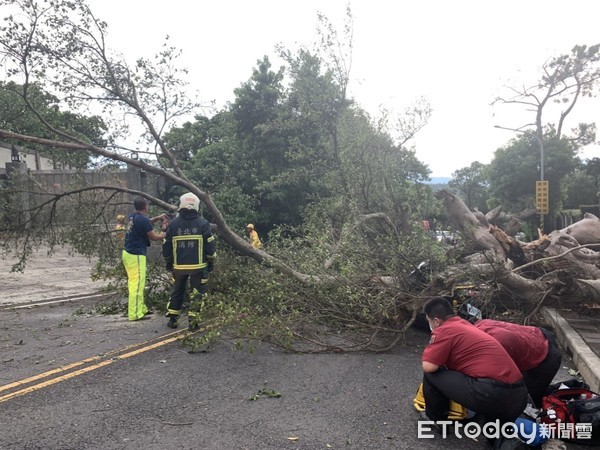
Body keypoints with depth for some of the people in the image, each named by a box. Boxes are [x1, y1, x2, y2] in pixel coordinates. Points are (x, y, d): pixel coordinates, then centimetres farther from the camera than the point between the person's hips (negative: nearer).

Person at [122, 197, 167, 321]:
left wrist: (157, 218, 19)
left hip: (128, 253, 10)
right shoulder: (143, 220, -18)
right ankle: (135, 314, -2)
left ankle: (141, 308, 25)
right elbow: (154, 237, -8)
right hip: (136, 256, -10)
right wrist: (165, 234, 9)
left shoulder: (133, 216, 7)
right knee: (137, 285, -5)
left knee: (134, 283, 15)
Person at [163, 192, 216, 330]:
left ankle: (172, 319, 23)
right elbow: (210, 245, -5)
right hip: (198, 266, -3)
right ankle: (193, 321, 4)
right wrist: (211, 262, 7)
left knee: (177, 292, 18)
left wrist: (168, 262, 19)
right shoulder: (203, 223, -6)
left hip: (179, 266, 3)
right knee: (198, 293, 7)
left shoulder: (173, 224, 0)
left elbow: (166, 247, 5)